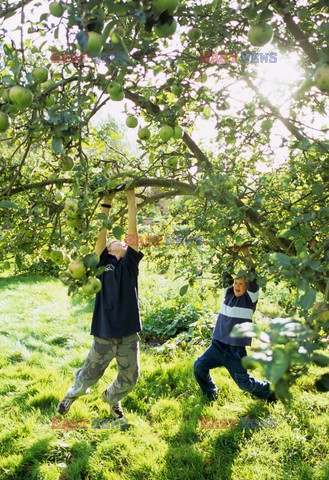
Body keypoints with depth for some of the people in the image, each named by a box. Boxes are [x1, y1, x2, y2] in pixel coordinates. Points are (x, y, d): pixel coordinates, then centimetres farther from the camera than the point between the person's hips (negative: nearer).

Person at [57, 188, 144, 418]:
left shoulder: (131, 263, 5)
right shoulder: (103, 263, 0)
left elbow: (133, 229, -2)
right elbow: (102, 233, -9)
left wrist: (131, 197, -5)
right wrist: (106, 203, -11)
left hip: (129, 334, 3)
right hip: (105, 334, -2)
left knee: (130, 378, 13)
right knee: (90, 374, 14)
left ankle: (112, 398, 45)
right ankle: (72, 394, 46)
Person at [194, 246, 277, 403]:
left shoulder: (250, 298, -7)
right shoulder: (229, 294, 6)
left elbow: (253, 276, -16)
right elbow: (226, 275, 2)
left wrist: (246, 252, -15)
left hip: (236, 350, -5)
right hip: (218, 345, 5)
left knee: (245, 383, 4)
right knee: (199, 366, -4)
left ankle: (268, 391, 35)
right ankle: (211, 394, 21)